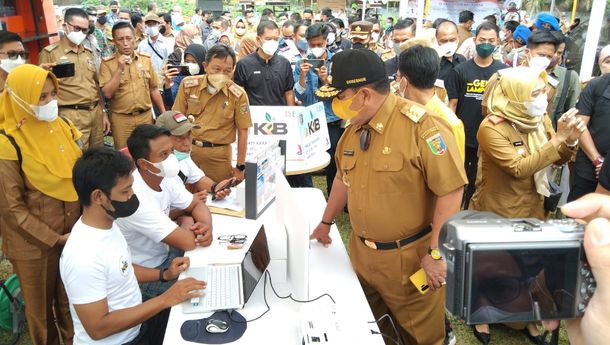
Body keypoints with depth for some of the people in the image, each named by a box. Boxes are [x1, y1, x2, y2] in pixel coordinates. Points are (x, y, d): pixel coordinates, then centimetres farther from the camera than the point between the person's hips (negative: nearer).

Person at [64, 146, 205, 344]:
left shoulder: (108, 224, -2)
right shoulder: (83, 257, -28)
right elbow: (98, 328, -25)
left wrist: (164, 274, 2)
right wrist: (165, 300, -24)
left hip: (138, 326, 7)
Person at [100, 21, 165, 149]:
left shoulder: (146, 59, 2)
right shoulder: (107, 63, -5)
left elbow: (154, 89, 9)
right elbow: (107, 93, -13)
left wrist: (163, 113, 9)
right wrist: (120, 69, -18)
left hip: (146, 116, 2)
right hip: (121, 119, -2)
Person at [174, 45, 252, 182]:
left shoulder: (238, 94, -10)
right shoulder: (188, 85, -5)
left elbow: (243, 132, -4)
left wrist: (240, 167, -3)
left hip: (219, 155, -1)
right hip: (187, 149, 2)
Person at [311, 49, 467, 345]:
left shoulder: (420, 126, -21)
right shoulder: (354, 128, 3)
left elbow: (450, 189, -21)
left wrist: (436, 252, -19)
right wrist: (325, 223, 24)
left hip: (410, 257, -7)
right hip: (361, 253, 7)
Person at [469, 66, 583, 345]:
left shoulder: (540, 119, -2)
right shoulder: (491, 127, -23)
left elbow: (558, 160, 5)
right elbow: (519, 168, -28)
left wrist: (571, 141, -16)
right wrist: (557, 138, -29)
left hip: (532, 206, 6)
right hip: (497, 211, -6)